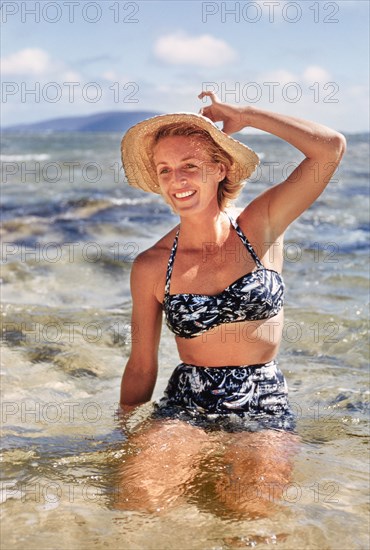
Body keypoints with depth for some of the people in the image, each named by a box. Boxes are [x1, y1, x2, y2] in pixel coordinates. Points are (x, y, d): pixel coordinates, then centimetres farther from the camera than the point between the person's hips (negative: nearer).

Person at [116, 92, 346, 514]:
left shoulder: (261, 227, -2)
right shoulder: (152, 266, -1)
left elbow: (330, 147, -14)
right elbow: (141, 366, 9)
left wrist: (244, 115, -7)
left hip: (263, 405, 1)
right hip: (185, 404, 0)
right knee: (139, 490, -29)